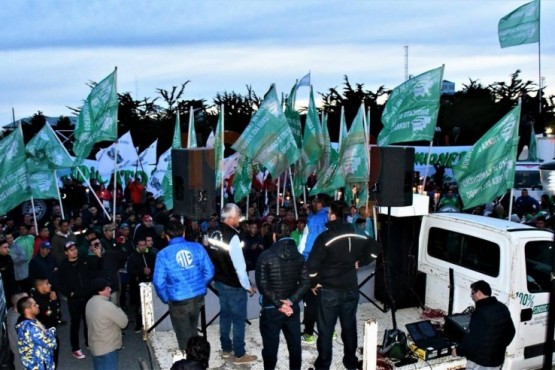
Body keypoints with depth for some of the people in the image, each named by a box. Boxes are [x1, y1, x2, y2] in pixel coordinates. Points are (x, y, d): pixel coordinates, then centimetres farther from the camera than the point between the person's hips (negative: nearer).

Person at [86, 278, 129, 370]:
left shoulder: (90, 303, 3)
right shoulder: (107, 306, -26)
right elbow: (124, 322, -18)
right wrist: (118, 310, -1)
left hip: (96, 346, 9)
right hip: (107, 348, -9)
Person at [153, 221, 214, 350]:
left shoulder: (163, 254, -10)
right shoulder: (197, 247, -3)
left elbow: (159, 282, -12)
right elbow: (209, 272, -1)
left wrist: (166, 299, 5)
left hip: (178, 301, -3)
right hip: (198, 297, 4)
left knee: (184, 337, 16)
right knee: (193, 331, 26)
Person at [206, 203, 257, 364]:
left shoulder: (214, 234, 0)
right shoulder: (232, 236, -25)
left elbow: (212, 257, 8)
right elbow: (239, 265, -23)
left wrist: (218, 275, 18)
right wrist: (248, 285, -11)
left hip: (219, 281, 8)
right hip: (234, 285, -8)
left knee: (225, 315, 20)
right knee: (239, 319, 6)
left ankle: (226, 348, 34)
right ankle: (239, 355, 17)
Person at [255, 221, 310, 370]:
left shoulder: (265, 256, -11)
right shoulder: (299, 256, 1)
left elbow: (263, 285, -16)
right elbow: (305, 283, -5)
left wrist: (278, 303, -12)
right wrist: (291, 300, -10)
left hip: (271, 309, -4)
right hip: (292, 308, 4)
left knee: (270, 347, 8)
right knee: (295, 345, 16)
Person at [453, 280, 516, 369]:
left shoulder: (480, 312, -24)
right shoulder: (503, 308, 4)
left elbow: (473, 339, -25)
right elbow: (510, 332, 14)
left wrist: (458, 350, -11)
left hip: (479, 361, -8)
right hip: (497, 359, 8)